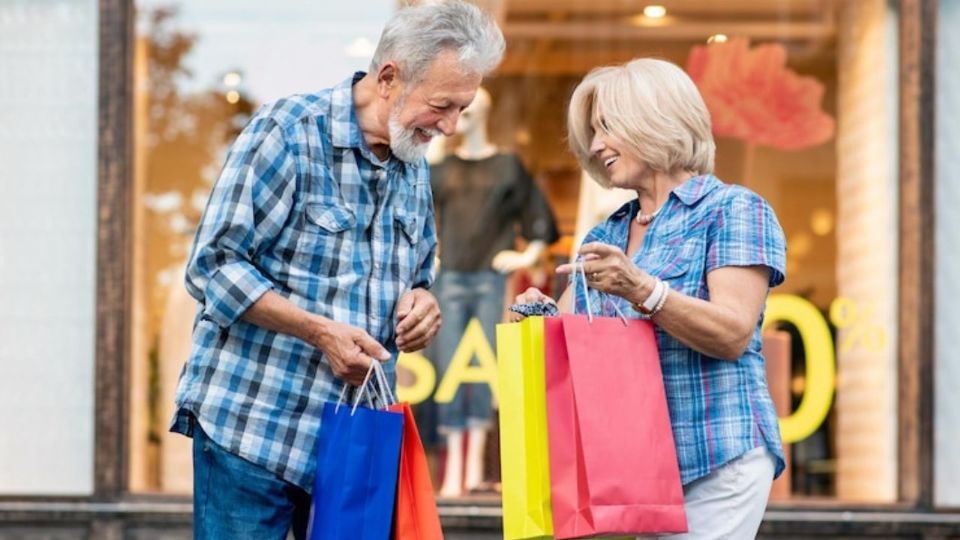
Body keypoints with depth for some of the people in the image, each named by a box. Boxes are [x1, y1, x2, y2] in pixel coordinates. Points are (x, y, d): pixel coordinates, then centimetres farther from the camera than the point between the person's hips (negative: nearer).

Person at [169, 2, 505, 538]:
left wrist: (418, 304, -1)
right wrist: (320, 331, -21)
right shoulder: (289, 131, -10)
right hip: (253, 427, -6)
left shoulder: (414, 164, 13)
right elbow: (215, 265, -13)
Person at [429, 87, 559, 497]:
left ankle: (475, 469, -8)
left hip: (491, 278, -2)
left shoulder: (507, 166, 9)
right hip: (450, 278, 2)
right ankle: (453, 473, -3)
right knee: (450, 370, -3)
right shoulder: (442, 167, 14)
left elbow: (539, 217, 12)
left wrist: (529, 256, 2)